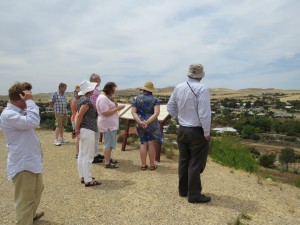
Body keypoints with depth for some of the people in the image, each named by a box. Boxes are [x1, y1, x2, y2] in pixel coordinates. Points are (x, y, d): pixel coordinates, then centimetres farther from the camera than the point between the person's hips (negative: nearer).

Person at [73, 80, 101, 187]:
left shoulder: (82, 99, 13)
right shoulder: (86, 101, -16)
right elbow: (79, 116, -21)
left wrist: (77, 129, 13)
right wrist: (77, 130, -15)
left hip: (84, 130, 10)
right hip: (88, 130, -10)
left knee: (82, 155, 14)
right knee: (88, 156, -4)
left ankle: (83, 177, 25)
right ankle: (88, 180, 4)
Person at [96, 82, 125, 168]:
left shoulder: (107, 97, 14)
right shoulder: (103, 98, -19)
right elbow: (106, 113, -24)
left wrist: (116, 107, 8)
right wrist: (117, 108, -19)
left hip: (111, 124, 11)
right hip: (107, 125, -11)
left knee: (110, 142, 17)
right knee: (108, 143, -5)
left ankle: (108, 159, 29)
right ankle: (107, 163, 4)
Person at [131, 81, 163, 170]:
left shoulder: (136, 99, 2)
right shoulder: (155, 99, -3)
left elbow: (133, 112, -7)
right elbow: (156, 113, -15)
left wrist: (140, 122, -16)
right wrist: (148, 122, -18)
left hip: (140, 124, 2)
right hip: (152, 124, -1)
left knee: (143, 143, 10)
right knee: (151, 144, 7)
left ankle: (143, 165, 14)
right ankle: (152, 165, 16)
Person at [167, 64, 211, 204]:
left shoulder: (178, 88, 0)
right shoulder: (202, 89, -18)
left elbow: (170, 107, 9)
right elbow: (204, 114, -21)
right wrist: (207, 132, -10)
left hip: (182, 130, 6)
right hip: (197, 131, -6)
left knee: (184, 161, 18)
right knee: (196, 164, 6)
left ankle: (183, 190, 33)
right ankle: (194, 195, 18)